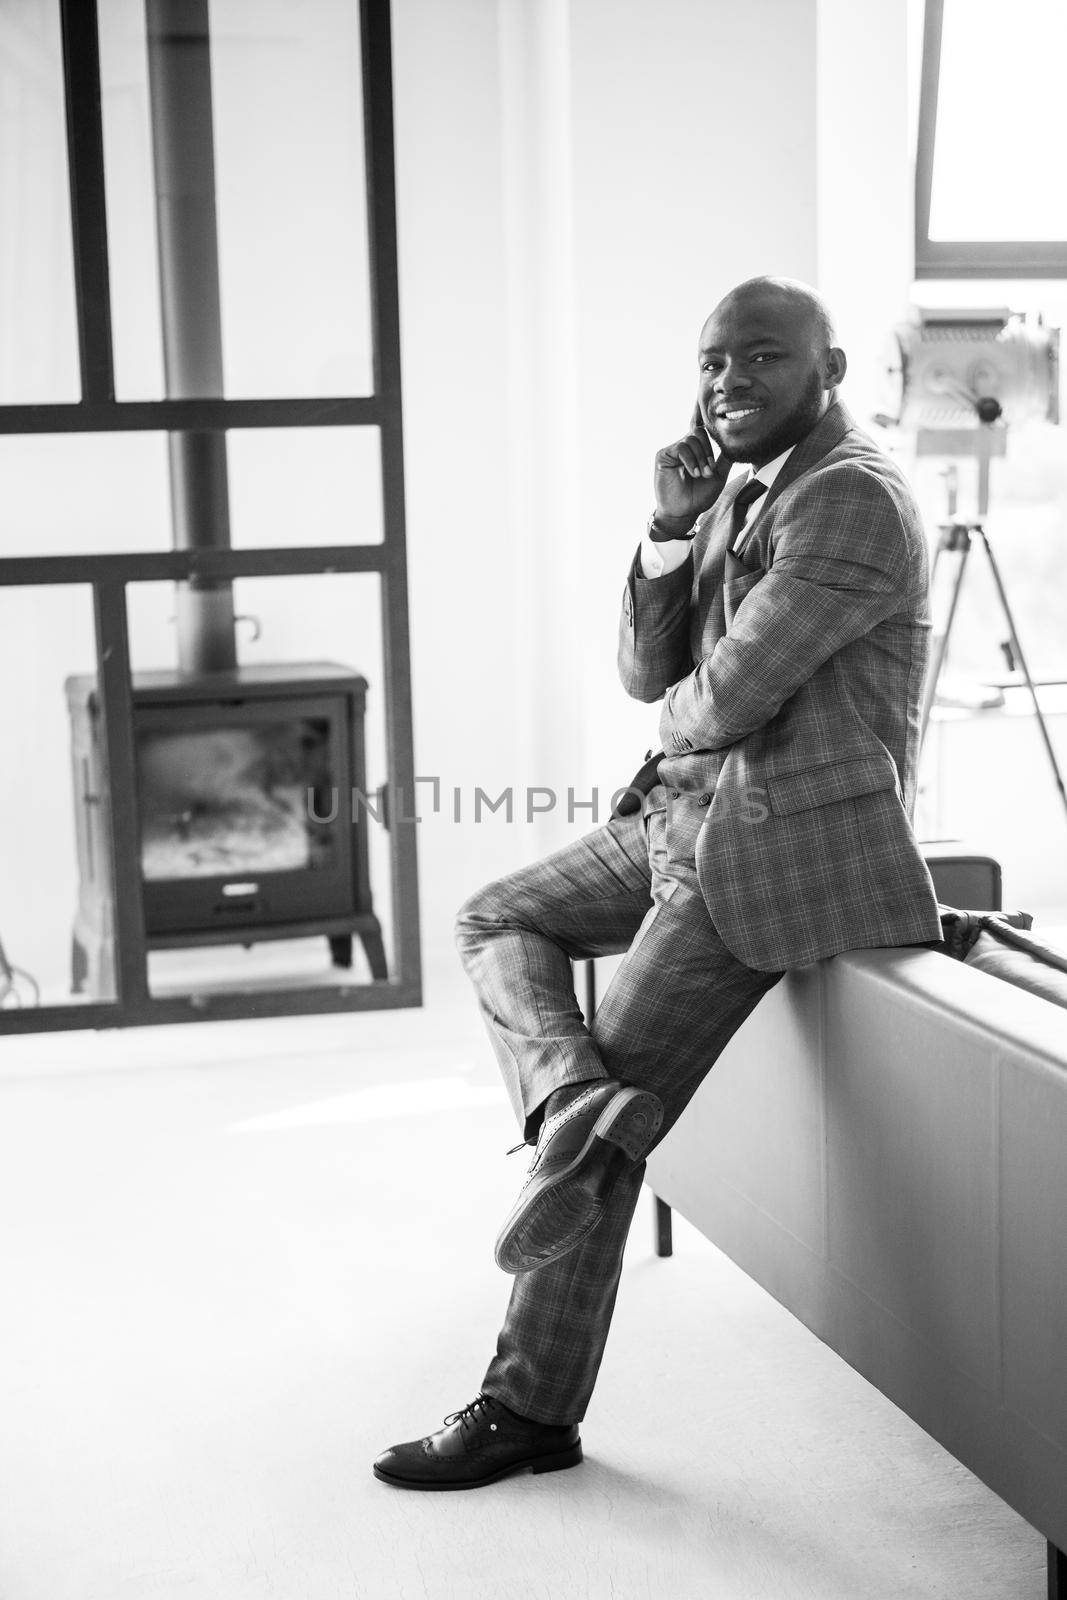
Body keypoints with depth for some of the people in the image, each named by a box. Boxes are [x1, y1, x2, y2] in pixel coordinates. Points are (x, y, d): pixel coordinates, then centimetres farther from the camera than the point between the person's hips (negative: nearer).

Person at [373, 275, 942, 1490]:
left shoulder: (850, 499, -17)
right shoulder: (741, 489, 13)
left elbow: (727, 697, -22)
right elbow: (646, 673, 9)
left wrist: (672, 719, 2)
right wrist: (673, 525, -5)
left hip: (773, 840, -10)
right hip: (687, 811, 10)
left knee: (616, 1105, -5)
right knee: (494, 921, 15)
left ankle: (531, 1409, 7)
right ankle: (581, 1108, -12)